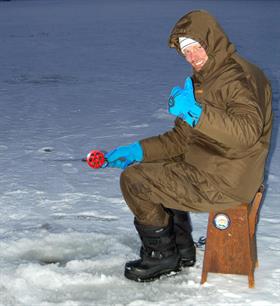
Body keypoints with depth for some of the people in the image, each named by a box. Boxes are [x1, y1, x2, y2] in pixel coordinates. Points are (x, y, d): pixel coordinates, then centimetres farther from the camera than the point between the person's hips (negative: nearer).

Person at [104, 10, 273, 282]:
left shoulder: (240, 77, -16)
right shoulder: (204, 80, 17)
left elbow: (247, 131, -34)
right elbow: (181, 138, 17)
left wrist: (196, 113, -43)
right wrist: (137, 151, 5)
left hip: (225, 182, -11)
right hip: (206, 168, 11)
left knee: (134, 179, -10)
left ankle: (162, 255, 8)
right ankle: (181, 250, 23)